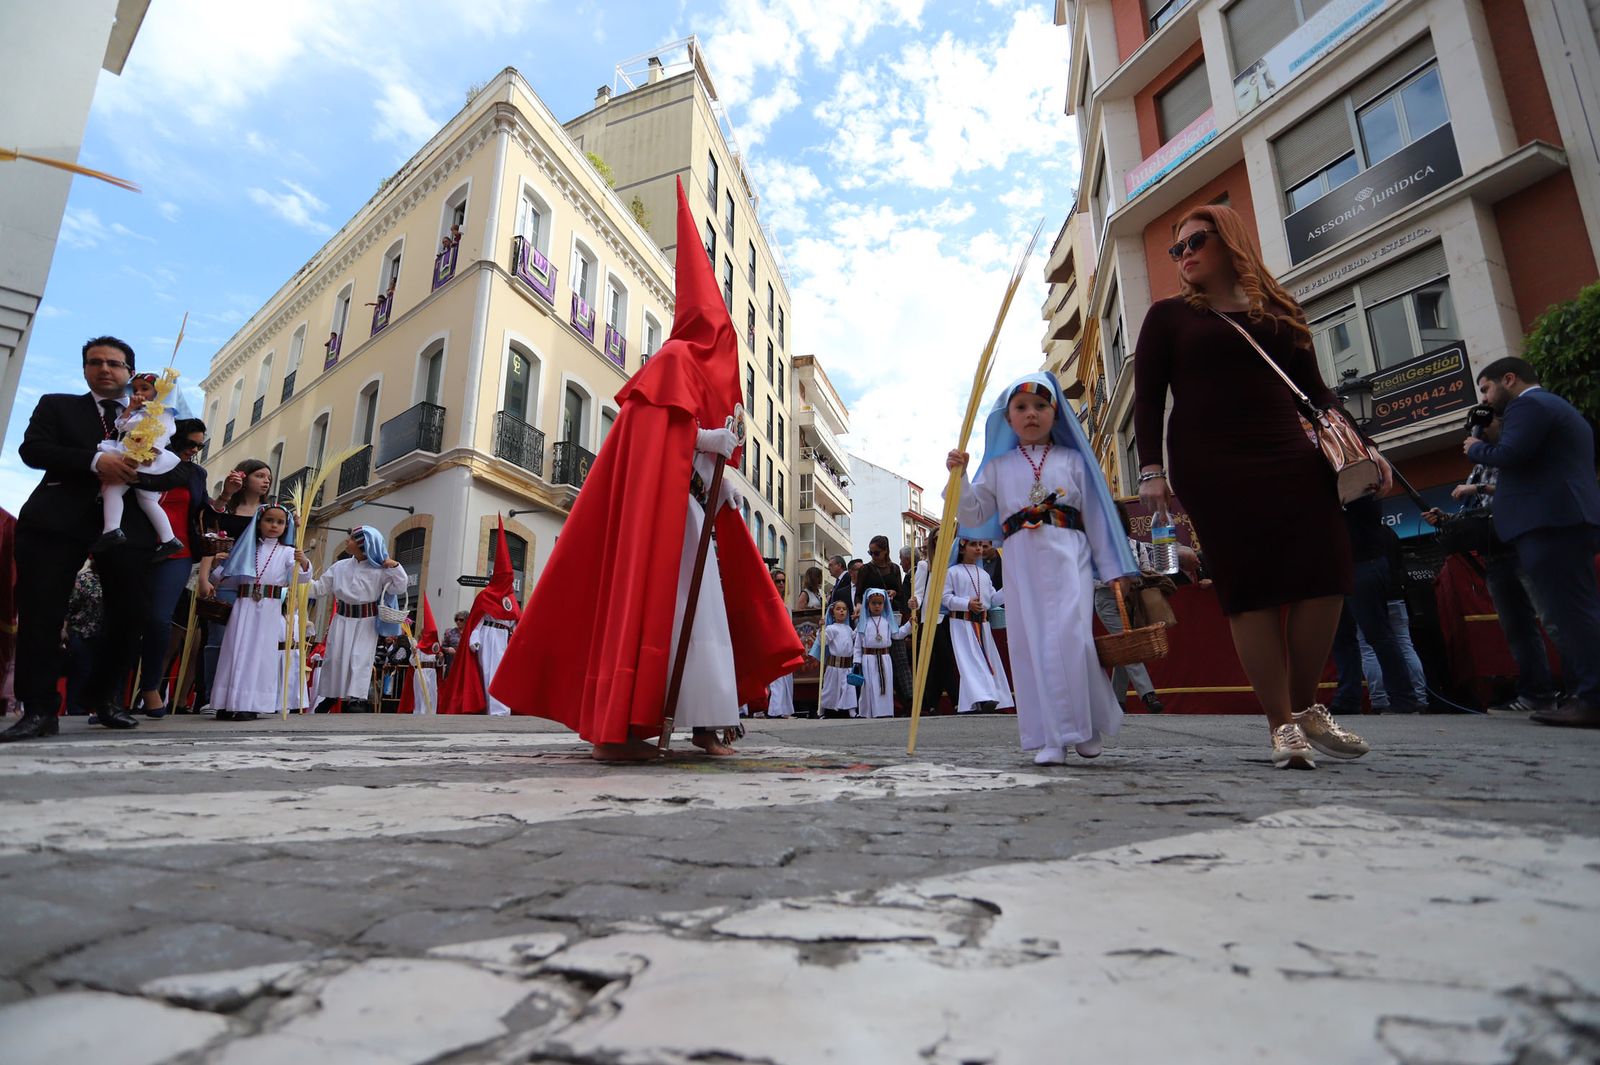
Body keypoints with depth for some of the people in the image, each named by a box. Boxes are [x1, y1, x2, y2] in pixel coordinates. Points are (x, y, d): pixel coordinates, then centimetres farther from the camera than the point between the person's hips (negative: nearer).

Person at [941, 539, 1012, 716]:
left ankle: (993, 699, 12)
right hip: (962, 622, -6)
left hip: (982, 622, 6)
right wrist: (967, 604, -18)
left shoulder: (984, 574, 18)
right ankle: (981, 699, -26)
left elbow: (993, 600, 14)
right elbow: (946, 597, -6)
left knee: (988, 660, 6)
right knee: (971, 661, -16)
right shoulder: (952, 572, 0)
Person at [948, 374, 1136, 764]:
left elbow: (1096, 517, 9)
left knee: (1070, 638, -14)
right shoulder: (998, 467, 14)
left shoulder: (1072, 460, 12)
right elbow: (974, 517, 11)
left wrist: (1112, 572, 6)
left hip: (1068, 559, -2)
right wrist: (959, 476, -3)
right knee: (1031, 647, -2)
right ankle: (1051, 739, 6)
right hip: (1021, 563, 2)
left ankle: (1088, 725, 10)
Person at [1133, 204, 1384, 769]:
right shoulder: (1169, 315, 11)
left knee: (1325, 572, -8)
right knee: (1251, 587, -8)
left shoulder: (1279, 312, 20)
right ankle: (1283, 724, -1)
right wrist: (1150, 469, -8)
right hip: (1212, 466, -3)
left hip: (1289, 456, 3)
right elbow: (1147, 397, 3)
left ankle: (1305, 706, 9)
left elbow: (1315, 389, 19)